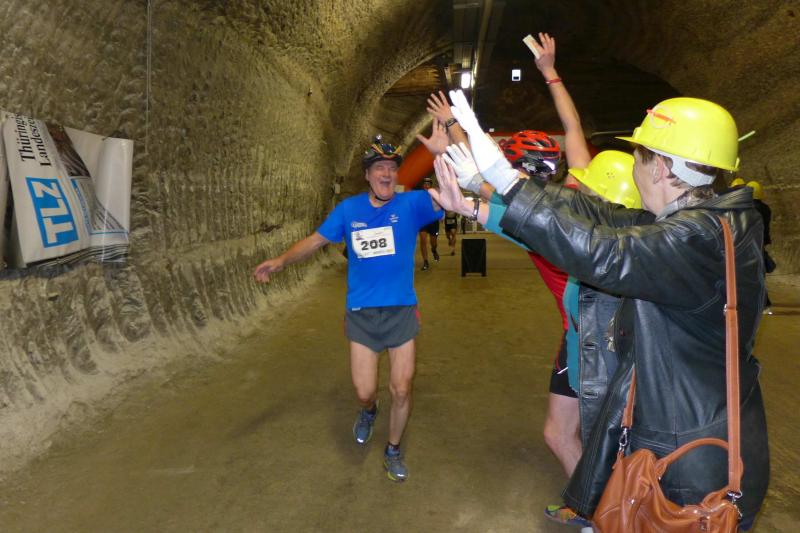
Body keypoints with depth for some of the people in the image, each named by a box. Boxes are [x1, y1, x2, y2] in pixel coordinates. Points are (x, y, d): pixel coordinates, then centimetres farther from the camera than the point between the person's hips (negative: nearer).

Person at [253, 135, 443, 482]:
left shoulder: (411, 204, -9)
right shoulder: (349, 209, -1)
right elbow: (316, 239, 7)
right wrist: (280, 261, -6)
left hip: (401, 311, -1)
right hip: (361, 313, 1)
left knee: (401, 391, 7)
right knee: (364, 392, 4)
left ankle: (393, 451, 34)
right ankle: (368, 411, 44)